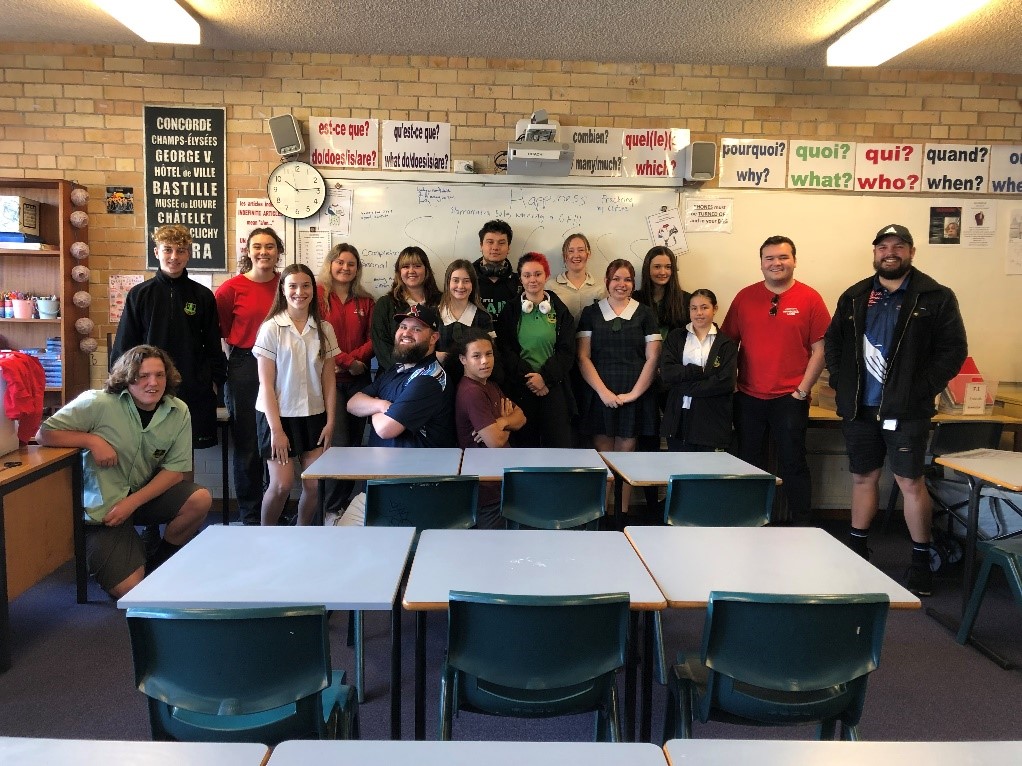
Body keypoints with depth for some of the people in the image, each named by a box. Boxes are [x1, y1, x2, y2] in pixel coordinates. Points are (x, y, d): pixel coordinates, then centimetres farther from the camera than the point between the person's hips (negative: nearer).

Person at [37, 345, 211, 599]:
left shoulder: (179, 412, -7)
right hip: (102, 506, -4)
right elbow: (44, 433, -13)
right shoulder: (98, 403, -17)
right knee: (131, 590, -15)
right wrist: (92, 440, -25)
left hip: (147, 494, 4)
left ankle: (157, 565, 2)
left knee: (201, 499, -25)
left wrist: (132, 503, -18)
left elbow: (175, 470, -8)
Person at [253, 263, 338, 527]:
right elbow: (266, 384, -7)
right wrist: (276, 429, -11)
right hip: (278, 415, -3)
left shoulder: (324, 329, 3)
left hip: (314, 416, 3)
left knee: (314, 484, -1)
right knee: (282, 485, -7)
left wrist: (330, 421, 1)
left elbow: (329, 380, 6)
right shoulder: (271, 329, -6)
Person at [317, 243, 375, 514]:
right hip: (328, 378, -4)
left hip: (358, 379, 5)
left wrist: (354, 358, -11)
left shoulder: (366, 302, 14)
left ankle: (345, 501, 17)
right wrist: (348, 362, -12)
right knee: (338, 443, -8)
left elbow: (372, 339, 7)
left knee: (355, 442, 6)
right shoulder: (318, 295, 0)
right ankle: (333, 507, 5)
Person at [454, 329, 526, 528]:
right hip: (487, 487, -9)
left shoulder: (491, 386, 11)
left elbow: (520, 417, 6)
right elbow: (496, 442, -27)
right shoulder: (472, 392, -22)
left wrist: (502, 422, -17)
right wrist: (507, 427, -4)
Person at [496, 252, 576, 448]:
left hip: (554, 386, 0)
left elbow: (567, 351, 1)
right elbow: (505, 351, -1)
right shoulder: (510, 312, 6)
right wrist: (529, 377, -12)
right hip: (520, 387, 0)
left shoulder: (560, 310, 6)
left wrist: (545, 377, -12)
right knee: (525, 443, 5)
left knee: (560, 444, -4)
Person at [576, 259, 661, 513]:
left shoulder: (645, 314, 7)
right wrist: (603, 391, -9)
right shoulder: (591, 313, 7)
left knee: (626, 453, 3)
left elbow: (652, 358, 2)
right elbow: (583, 358, 1)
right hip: (600, 395, 0)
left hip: (634, 396, 0)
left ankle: (622, 513, 12)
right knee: (602, 455, 0)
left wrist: (634, 393, -7)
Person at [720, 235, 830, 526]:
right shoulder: (745, 297, 5)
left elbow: (820, 349, -2)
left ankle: (802, 526, 17)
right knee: (749, 463, 12)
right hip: (748, 398, 3)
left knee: (793, 463, 3)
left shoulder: (809, 298, -1)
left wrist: (802, 390, -7)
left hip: (790, 398, -3)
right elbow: (728, 342, 9)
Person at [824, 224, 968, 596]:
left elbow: (954, 350, -4)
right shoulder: (854, 297, 8)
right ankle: (857, 551, 28)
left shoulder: (936, 297, -2)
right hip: (859, 408, 4)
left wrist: (924, 389, -12)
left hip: (906, 410, -4)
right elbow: (833, 341, 15)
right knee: (863, 478, 14)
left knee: (910, 482, -1)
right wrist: (840, 382, 5)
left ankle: (921, 560, 15)